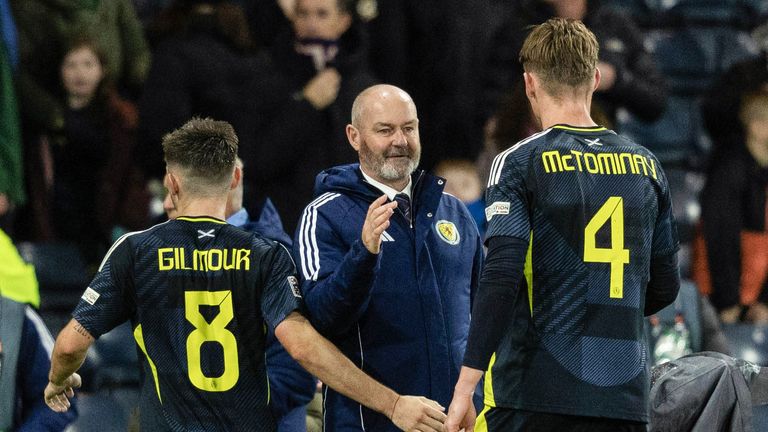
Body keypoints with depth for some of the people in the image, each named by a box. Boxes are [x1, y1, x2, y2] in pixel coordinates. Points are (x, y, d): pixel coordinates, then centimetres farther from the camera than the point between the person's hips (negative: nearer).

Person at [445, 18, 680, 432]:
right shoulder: (646, 165, 11)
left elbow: (501, 278, -14)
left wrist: (465, 386, -15)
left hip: (534, 397, -4)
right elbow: (664, 288, 17)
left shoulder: (519, 163, -4)